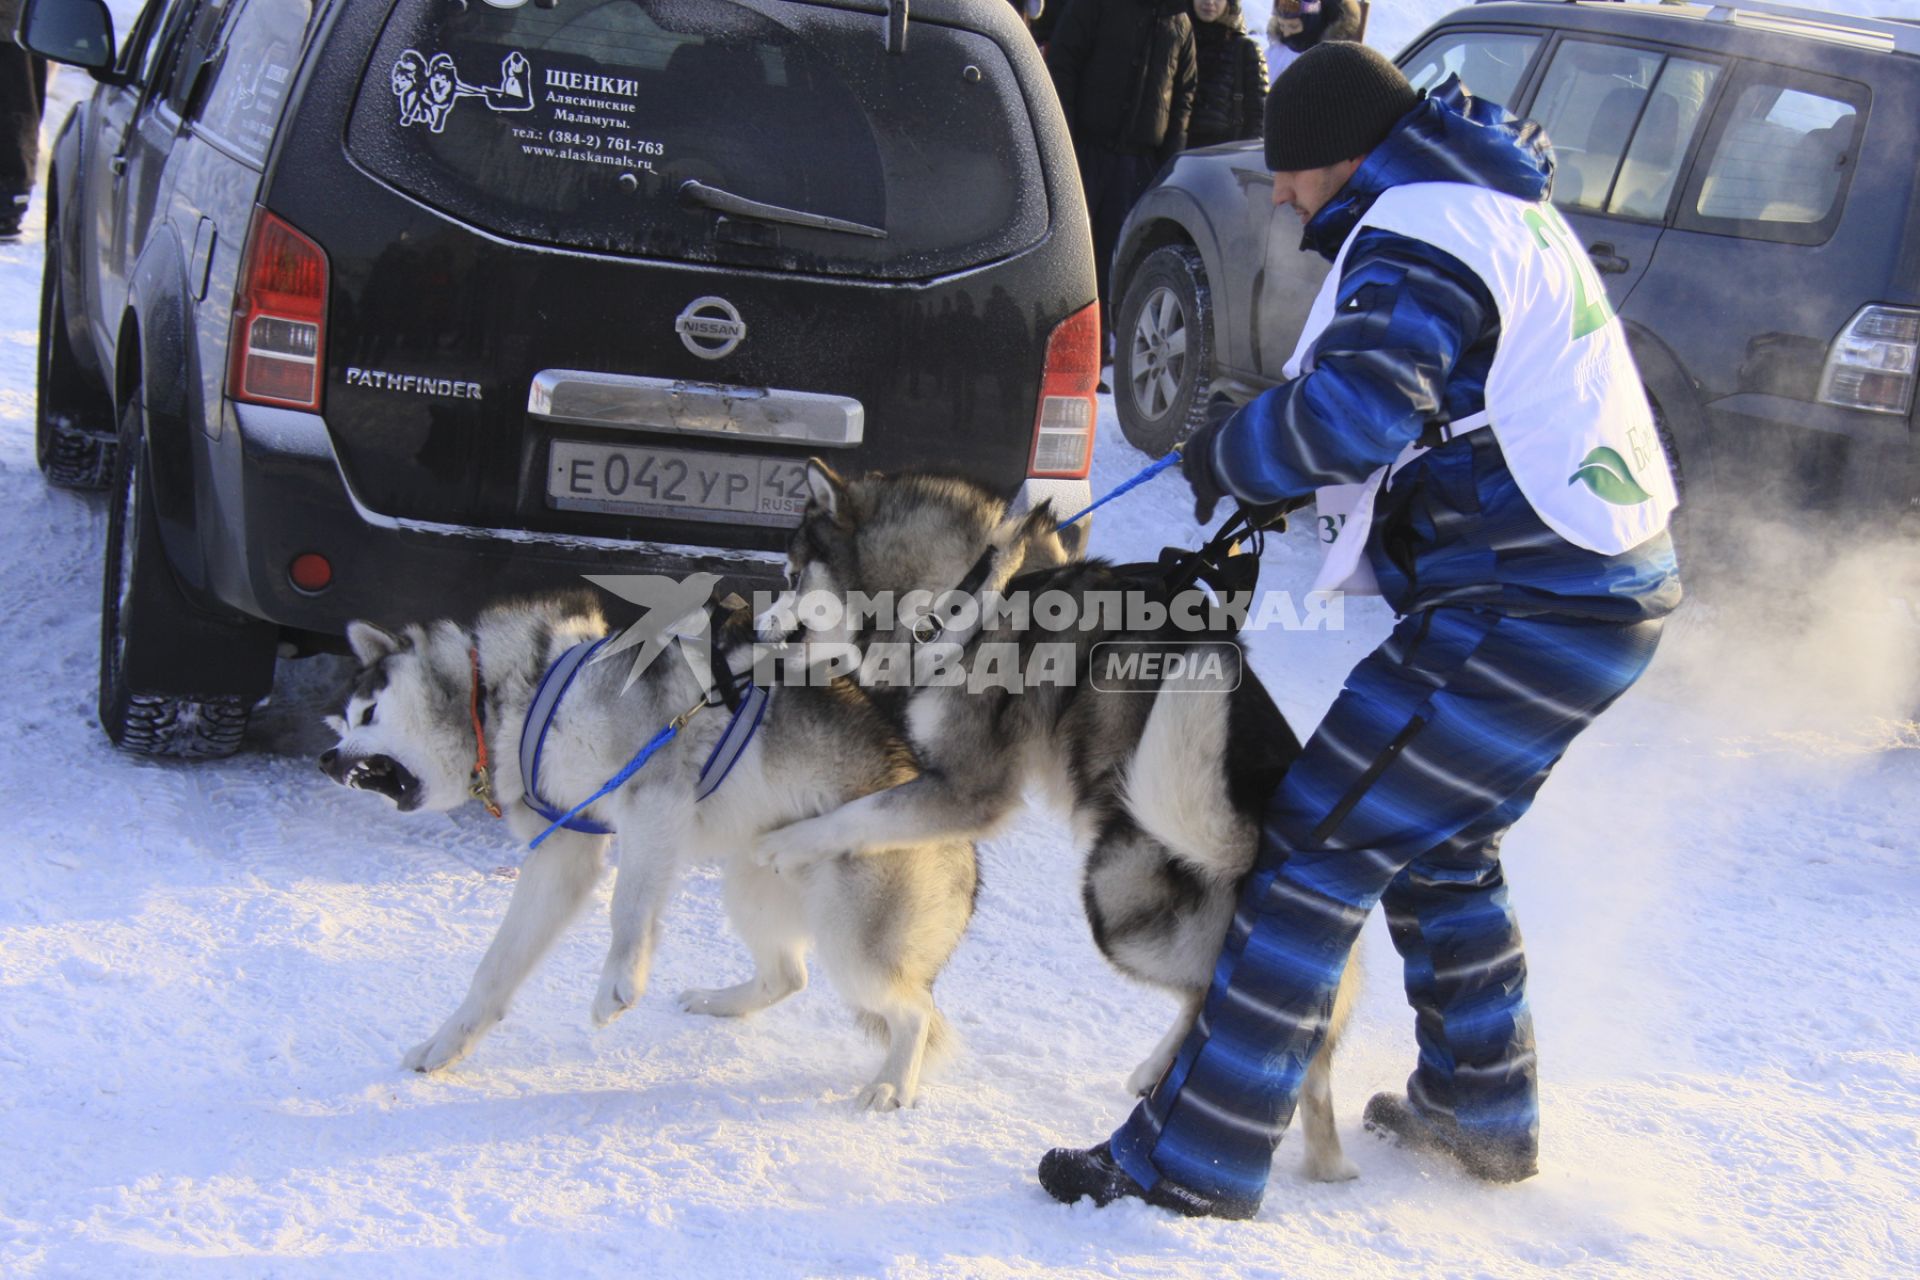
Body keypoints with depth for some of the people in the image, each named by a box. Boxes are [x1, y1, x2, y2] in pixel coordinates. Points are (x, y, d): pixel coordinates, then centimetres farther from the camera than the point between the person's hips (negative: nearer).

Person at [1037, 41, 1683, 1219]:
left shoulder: (1420, 233, -15)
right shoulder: (1501, 209, 18)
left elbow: (1362, 406, -31)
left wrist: (1230, 456, -14)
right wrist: (1293, 476, 9)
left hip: (1522, 615, -10)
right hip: (1606, 590, 10)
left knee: (1318, 851, -7)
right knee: (1440, 847, 25)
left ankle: (1194, 1157, -4)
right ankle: (1485, 1109, 37)